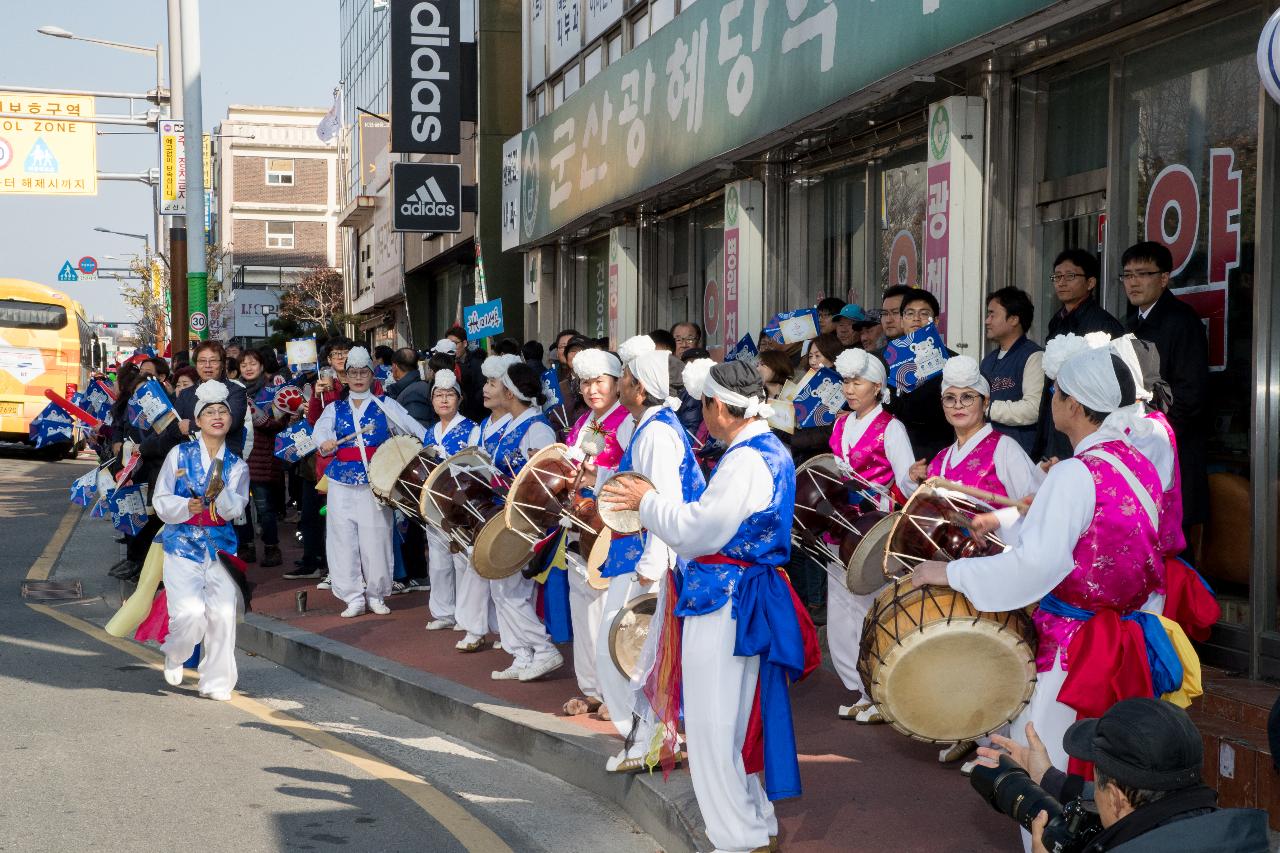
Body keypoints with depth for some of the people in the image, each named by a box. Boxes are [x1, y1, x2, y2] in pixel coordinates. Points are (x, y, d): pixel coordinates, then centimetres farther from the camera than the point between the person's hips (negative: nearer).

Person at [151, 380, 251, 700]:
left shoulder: (236, 465, 8)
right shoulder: (180, 454, 3)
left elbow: (234, 509, -6)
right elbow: (160, 501, 0)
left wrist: (220, 494, -27)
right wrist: (187, 507, -19)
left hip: (220, 547, 2)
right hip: (182, 544, -2)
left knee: (223, 614, -11)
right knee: (191, 612, -16)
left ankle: (216, 682, 5)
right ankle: (174, 655, 17)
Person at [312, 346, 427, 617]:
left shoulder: (385, 405, 7)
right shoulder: (335, 408, 12)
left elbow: (412, 426, -5)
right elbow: (320, 429, -6)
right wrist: (325, 441, -29)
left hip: (375, 481, -2)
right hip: (341, 482, 2)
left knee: (375, 538, -3)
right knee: (344, 539, 0)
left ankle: (376, 594, 11)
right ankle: (354, 597, 7)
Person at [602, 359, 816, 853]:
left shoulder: (744, 461, -21)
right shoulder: (773, 451, 10)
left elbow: (696, 531, -19)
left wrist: (648, 501, -4)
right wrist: (654, 505, 13)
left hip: (724, 603, -10)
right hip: (749, 594, 10)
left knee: (714, 726, 0)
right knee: (736, 719, 19)